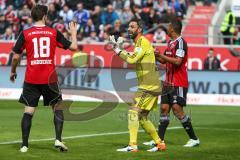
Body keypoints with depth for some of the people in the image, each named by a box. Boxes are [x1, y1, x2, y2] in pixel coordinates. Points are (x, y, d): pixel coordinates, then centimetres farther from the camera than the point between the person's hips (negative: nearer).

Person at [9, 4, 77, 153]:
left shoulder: (25, 34, -1)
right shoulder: (54, 33, -1)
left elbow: (16, 56, -1)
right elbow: (73, 47, 4)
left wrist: (13, 72, 16)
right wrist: (74, 32, 21)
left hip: (31, 79, 0)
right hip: (50, 78, 0)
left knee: (28, 111, 5)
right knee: (58, 108, 14)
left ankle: (24, 145, 2)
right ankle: (58, 139, 1)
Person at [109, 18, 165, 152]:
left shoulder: (143, 41, -12)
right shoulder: (139, 43, 19)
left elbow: (132, 59, -21)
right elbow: (132, 59, 18)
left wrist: (117, 50, -10)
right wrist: (119, 48, 8)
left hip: (149, 86, -10)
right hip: (149, 86, 10)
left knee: (133, 112, -15)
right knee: (143, 117, 14)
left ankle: (133, 145, -20)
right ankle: (159, 144, 21)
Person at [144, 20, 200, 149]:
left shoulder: (180, 42, -13)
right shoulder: (171, 43, 15)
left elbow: (177, 61, -24)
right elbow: (164, 61, 27)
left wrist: (161, 55, -19)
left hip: (178, 83, -9)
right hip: (169, 82, 9)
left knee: (177, 109, -12)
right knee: (164, 108, 6)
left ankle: (194, 139, -4)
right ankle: (159, 139, 9)